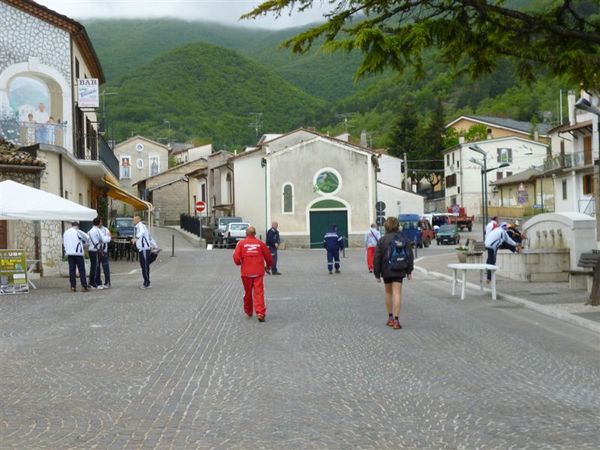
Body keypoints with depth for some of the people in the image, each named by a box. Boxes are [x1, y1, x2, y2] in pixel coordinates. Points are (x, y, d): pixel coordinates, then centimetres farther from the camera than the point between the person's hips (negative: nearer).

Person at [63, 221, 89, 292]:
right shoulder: (78, 232, -4)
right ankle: (84, 286, -4)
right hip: (78, 253, -4)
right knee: (81, 270, -1)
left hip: (69, 253, 4)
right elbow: (87, 238, 7)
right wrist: (82, 243, 24)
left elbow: (64, 242, 15)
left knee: (71, 270, 5)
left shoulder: (65, 233, 10)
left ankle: (72, 287, 3)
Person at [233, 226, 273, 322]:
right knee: (259, 292, -3)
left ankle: (248, 312, 31)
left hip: (246, 272, 1)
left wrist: (239, 263, 15)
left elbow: (236, 257, -8)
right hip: (258, 272, -1)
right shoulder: (260, 243, 2)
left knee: (247, 292, 16)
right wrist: (269, 266, 28)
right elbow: (268, 257, 8)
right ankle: (260, 313, -16)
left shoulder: (241, 243, 0)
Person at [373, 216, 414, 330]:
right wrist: (409, 271, 14)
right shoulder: (404, 240, 1)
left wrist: (377, 274, 1)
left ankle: (390, 318, 22)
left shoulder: (382, 240, -7)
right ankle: (396, 320, -12)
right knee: (397, 293, -3)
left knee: (388, 292, 16)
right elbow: (410, 256, 5)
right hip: (399, 271, 1)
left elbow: (377, 258, -7)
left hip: (386, 271, -1)